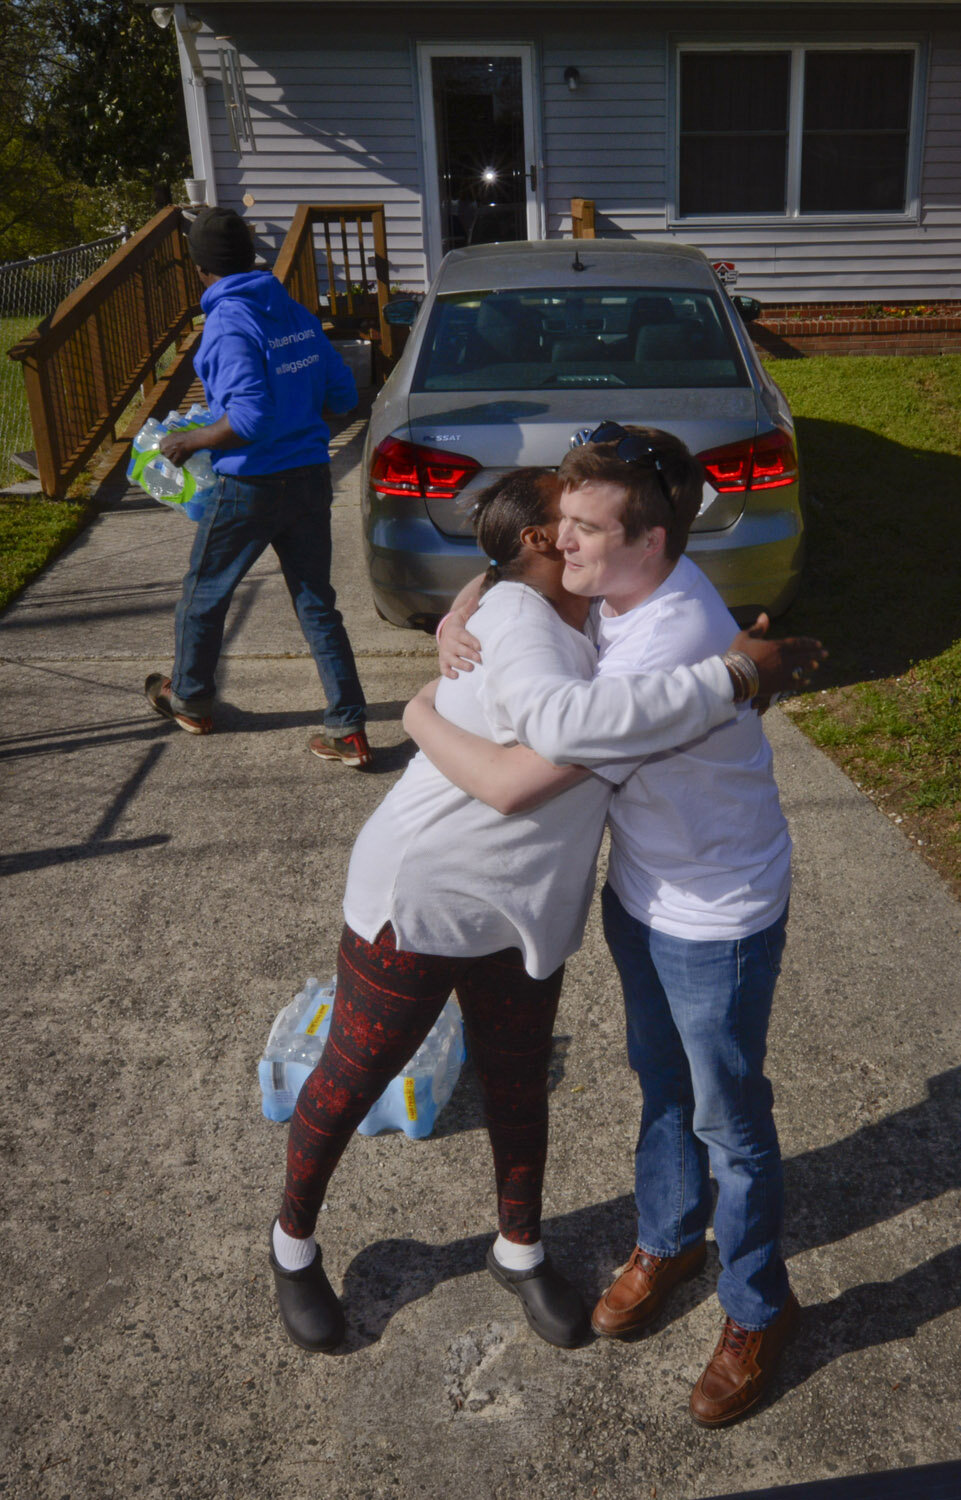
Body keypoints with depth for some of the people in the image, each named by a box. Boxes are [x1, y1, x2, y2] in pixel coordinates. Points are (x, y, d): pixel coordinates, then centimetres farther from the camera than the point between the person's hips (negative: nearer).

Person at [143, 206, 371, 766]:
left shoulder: (229, 325, -16)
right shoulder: (297, 314, 6)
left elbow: (251, 419, -24)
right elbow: (343, 393, 11)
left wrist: (191, 440, -11)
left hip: (251, 486, -6)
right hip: (311, 477, 6)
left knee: (205, 593, 16)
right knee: (317, 602, 9)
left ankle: (190, 699, 35)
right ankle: (349, 730, 7)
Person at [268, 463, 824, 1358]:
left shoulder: (577, 620, 4)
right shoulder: (514, 619, -25)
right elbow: (566, 721, -47)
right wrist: (729, 677, -39)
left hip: (524, 915, 8)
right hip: (418, 899, -8)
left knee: (519, 1089, 21)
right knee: (349, 1084, 14)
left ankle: (520, 1253, 46)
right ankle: (293, 1242, 40)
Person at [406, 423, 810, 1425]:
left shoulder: (664, 653, -37)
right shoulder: (622, 581, -10)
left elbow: (509, 784, -37)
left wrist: (421, 718, -19)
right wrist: (461, 620, -14)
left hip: (717, 918, -8)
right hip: (641, 888, 8)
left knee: (727, 1120, 12)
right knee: (659, 1081, 25)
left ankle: (757, 1312, 37)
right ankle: (668, 1241, 50)